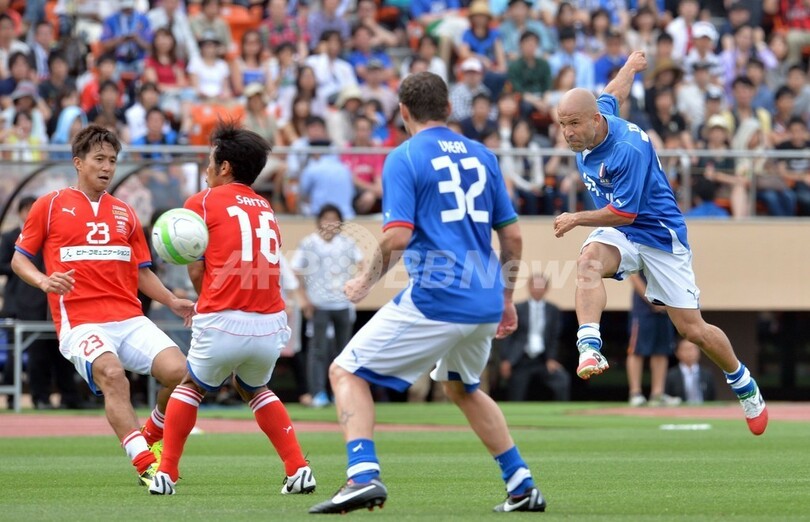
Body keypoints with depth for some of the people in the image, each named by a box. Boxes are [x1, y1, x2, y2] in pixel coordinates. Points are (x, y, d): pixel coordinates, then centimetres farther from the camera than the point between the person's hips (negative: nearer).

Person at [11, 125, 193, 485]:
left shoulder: (125, 213, 19)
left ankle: (151, 437, 12)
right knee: (111, 373, -33)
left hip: (130, 319, 4)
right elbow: (19, 259, 10)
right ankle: (145, 466, -35)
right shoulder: (51, 206, 8)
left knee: (178, 371, -17)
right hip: (80, 322, -4)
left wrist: (172, 302, 6)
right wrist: (44, 281, -11)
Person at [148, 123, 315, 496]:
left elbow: (197, 272, 1)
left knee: (190, 388, 23)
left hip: (224, 324, -4)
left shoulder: (203, 202, 4)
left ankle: (166, 474, 16)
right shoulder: (266, 209, 20)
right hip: (270, 325, 4)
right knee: (254, 391, 30)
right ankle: (298, 470, 16)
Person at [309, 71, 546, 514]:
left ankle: (363, 476, -17)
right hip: (486, 304, 7)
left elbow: (398, 237, -16)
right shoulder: (481, 156, 13)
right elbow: (513, 235, 14)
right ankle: (522, 488, 26)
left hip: (435, 301, -7)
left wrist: (366, 282, -1)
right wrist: (505, 296, 24)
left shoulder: (404, 158, -5)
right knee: (462, 388, 31)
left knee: (346, 372, 3)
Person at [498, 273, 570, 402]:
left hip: (543, 360, 1)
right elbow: (508, 336, 2)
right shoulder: (518, 309, 3)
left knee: (563, 380, -23)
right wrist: (505, 360, -6)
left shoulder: (553, 311, 8)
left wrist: (551, 359, -6)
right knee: (515, 399, -2)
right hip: (521, 361, -1)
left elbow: (554, 337, 7)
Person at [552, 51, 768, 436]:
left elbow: (624, 213, -24)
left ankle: (743, 384, 27)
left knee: (692, 329, 0)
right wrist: (631, 66, 38)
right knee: (589, 261, -31)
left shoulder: (628, 150, -30)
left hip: (659, 235, -6)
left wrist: (577, 219, -16)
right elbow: (613, 93, 18)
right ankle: (589, 347, -45)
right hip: (617, 234, 6)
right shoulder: (597, 114, -6)